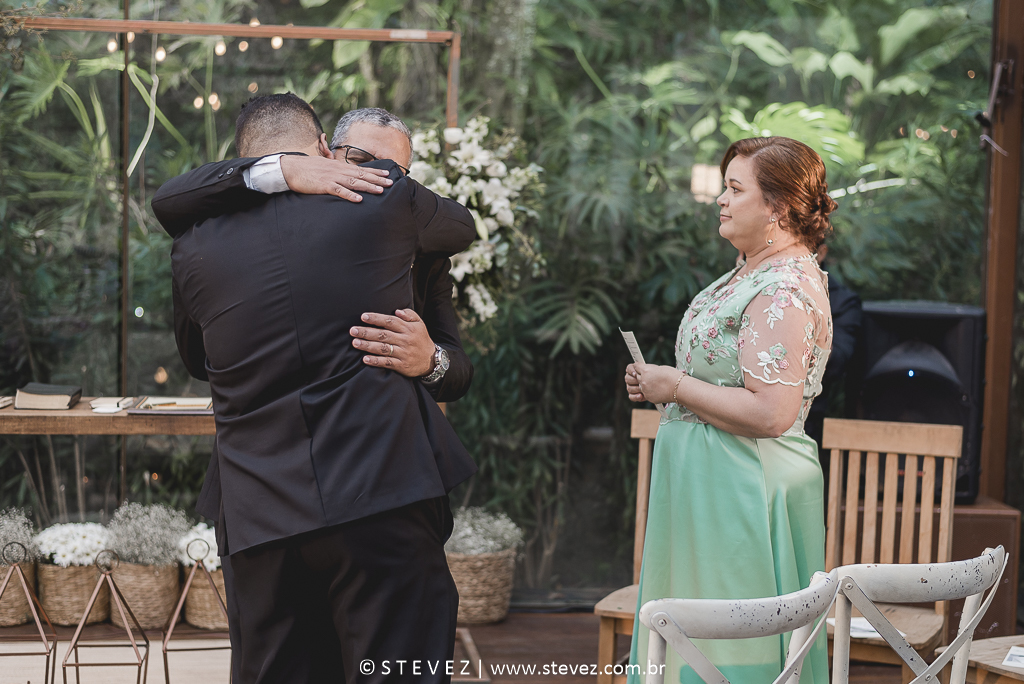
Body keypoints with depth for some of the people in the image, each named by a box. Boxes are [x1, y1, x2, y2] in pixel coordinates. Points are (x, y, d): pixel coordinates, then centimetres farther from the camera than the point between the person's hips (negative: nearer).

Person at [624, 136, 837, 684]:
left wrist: (676, 387, -18)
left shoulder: (783, 291, -20)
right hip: (717, 479, 11)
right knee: (691, 637, 15)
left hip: (746, 488, -11)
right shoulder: (758, 272, 13)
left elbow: (771, 413, -28)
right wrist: (660, 382, 10)